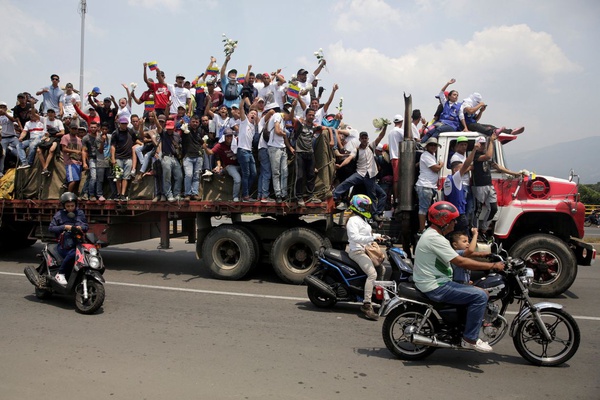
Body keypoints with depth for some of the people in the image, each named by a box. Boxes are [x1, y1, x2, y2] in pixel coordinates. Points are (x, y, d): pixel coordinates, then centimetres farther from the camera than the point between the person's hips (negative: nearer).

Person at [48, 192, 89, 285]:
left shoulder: (80, 213, 18)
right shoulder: (59, 214, 11)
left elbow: (86, 226, 18)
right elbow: (51, 228, 4)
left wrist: (81, 227, -6)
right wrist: (64, 227, -9)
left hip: (77, 243, 3)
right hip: (64, 245, -3)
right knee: (72, 254, -33)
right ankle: (60, 274, -14)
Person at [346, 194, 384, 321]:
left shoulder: (363, 220, 21)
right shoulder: (353, 220, -12)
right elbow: (355, 237, -26)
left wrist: (379, 236, 15)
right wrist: (373, 238, -28)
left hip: (366, 250, 11)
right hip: (358, 252, -11)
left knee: (382, 270, 12)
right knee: (372, 274, -26)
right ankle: (366, 305, -29)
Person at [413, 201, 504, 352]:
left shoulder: (432, 234, 14)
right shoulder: (435, 238, -20)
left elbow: (457, 258, 17)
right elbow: (460, 262, -23)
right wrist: (492, 265, -17)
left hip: (434, 282, 11)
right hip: (435, 287, -11)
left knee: (476, 291, 20)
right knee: (480, 296, -15)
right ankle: (470, 339, -8)